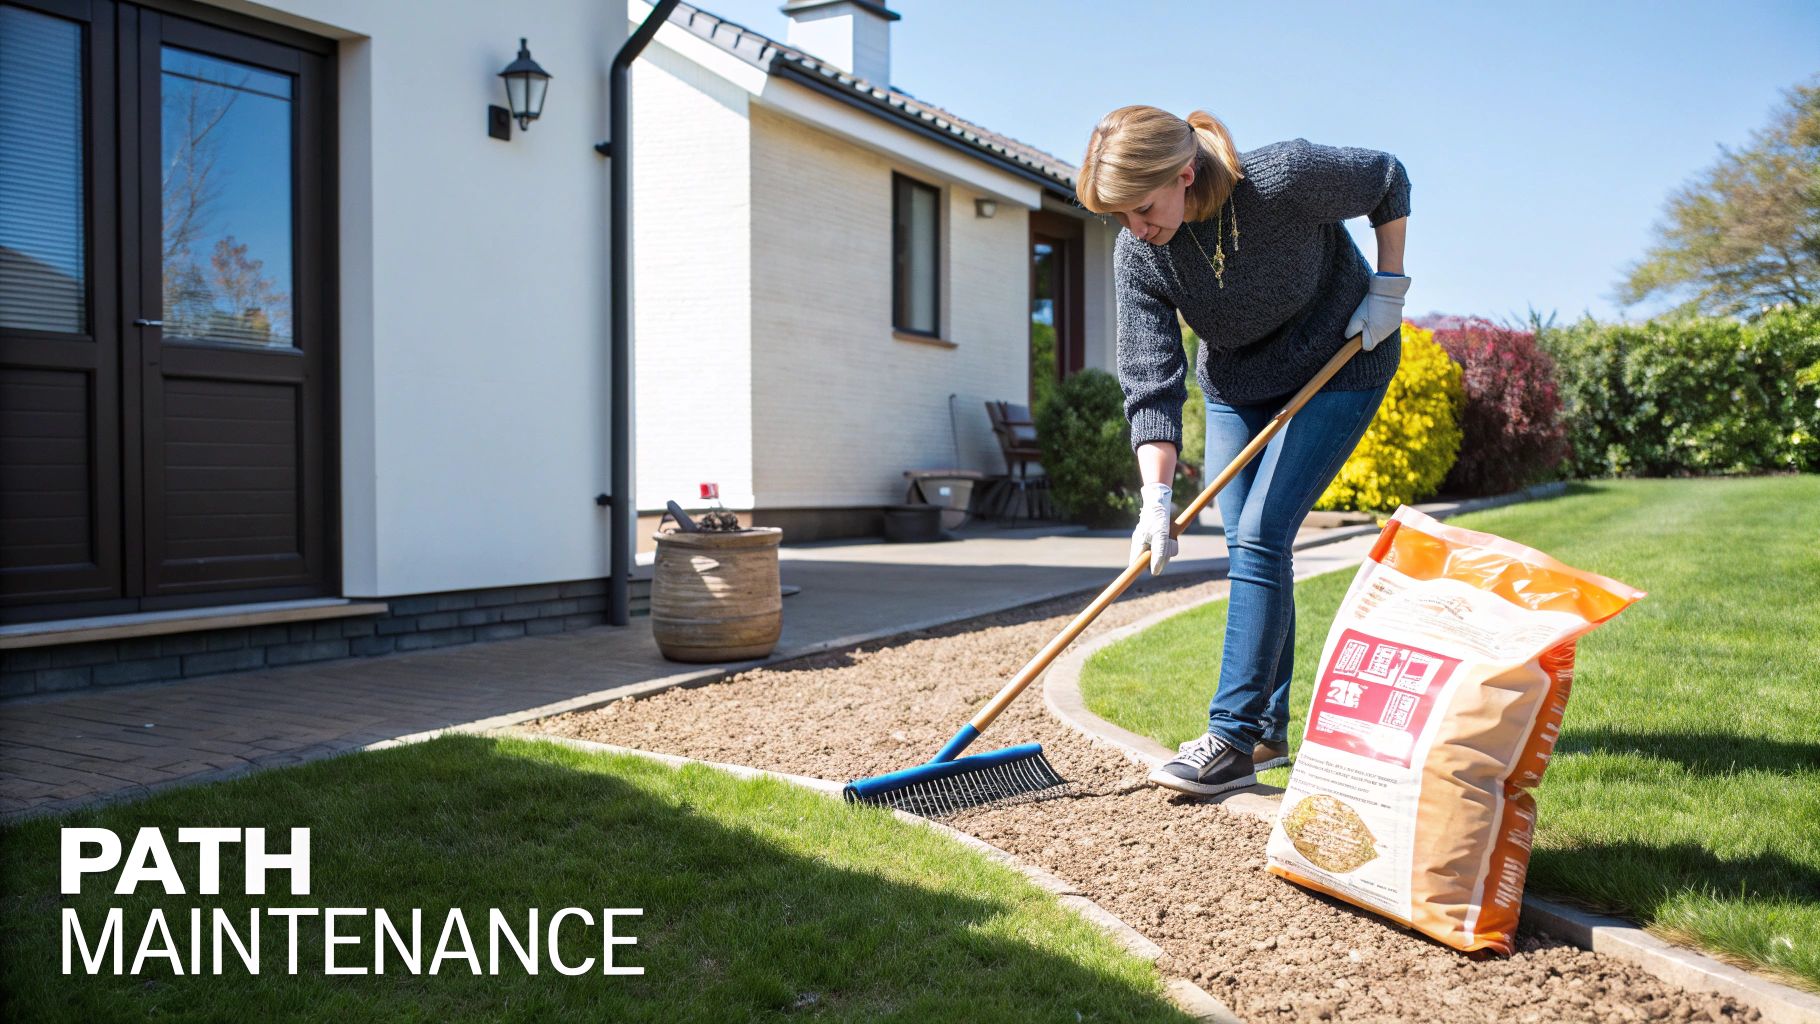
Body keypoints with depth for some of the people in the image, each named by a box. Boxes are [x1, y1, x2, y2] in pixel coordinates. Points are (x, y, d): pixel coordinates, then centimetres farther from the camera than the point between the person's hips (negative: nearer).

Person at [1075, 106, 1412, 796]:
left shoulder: (1287, 176, -30)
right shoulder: (1137, 256, -20)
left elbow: (1387, 181, -10)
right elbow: (1151, 383, -21)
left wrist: (1388, 287, -10)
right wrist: (1156, 497, -29)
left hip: (1339, 368, -4)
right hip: (1235, 384, 5)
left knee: (1260, 536, -17)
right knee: (1247, 548, 2)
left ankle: (1233, 739, -15)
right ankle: (1271, 731, 14)